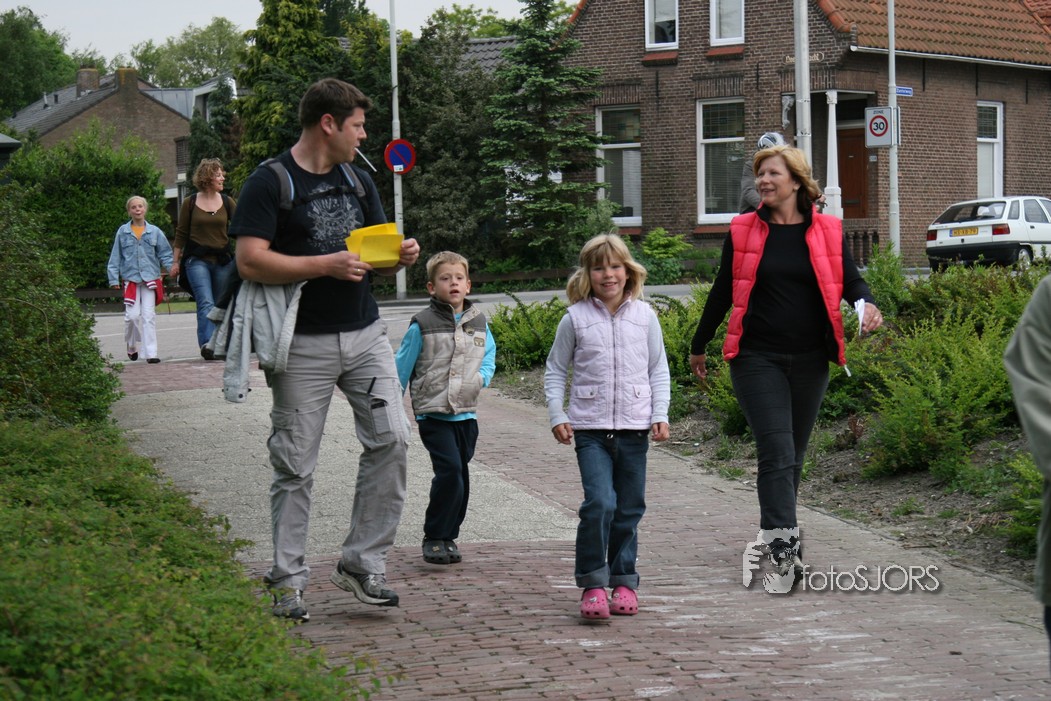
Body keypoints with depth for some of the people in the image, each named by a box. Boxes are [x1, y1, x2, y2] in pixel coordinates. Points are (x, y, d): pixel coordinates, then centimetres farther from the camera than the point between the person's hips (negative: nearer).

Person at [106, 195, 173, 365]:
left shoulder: (154, 232, 6)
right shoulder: (122, 232, 5)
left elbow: (165, 254, 10)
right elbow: (115, 257, 8)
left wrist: (173, 268, -6)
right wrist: (114, 278, 3)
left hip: (150, 278, 0)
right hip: (130, 279, 0)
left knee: (149, 315, -4)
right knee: (132, 315, -4)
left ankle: (151, 353, -3)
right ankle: (131, 348, 19)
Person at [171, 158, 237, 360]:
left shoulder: (227, 202, 8)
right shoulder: (190, 203, 3)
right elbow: (181, 233, 8)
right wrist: (175, 261, 8)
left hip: (223, 260, 3)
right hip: (197, 260, -3)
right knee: (206, 303, -18)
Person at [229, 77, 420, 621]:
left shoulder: (357, 180, 16)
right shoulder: (269, 183, -6)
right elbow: (250, 261, -16)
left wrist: (400, 257, -3)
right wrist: (326, 265, -21)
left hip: (365, 333, 6)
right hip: (304, 345, -5)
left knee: (390, 439, -7)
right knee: (295, 464, 0)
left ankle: (363, 564, 4)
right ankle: (288, 581, 11)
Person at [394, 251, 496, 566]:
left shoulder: (479, 322, 9)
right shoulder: (422, 324, -4)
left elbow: (489, 356, 18)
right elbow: (402, 366, 1)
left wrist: (481, 378, -5)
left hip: (467, 413, 5)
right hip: (433, 412, -5)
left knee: (460, 477, 8)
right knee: (450, 469, -18)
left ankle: (448, 536, 22)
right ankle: (434, 538, -6)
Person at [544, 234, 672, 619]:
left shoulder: (644, 316, 6)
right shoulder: (575, 318, 1)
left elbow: (659, 370, 11)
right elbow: (555, 370, 8)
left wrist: (660, 414, 2)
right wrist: (557, 415, -2)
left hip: (634, 428, 2)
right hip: (590, 428, -2)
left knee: (629, 510, 7)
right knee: (599, 503, -16)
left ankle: (623, 581, 21)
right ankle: (592, 583, -7)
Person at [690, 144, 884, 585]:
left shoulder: (827, 230, 4)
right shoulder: (743, 231, 3)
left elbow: (850, 280, 5)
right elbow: (723, 291, 11)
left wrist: (866, 304, -18)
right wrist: (699, 346, 17)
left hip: (809, 361, 2)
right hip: (757, 358, -2)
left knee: (793, 454, 11)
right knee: (776, 450, -13)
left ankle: (774, 531, 26)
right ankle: (782, 543, -16)